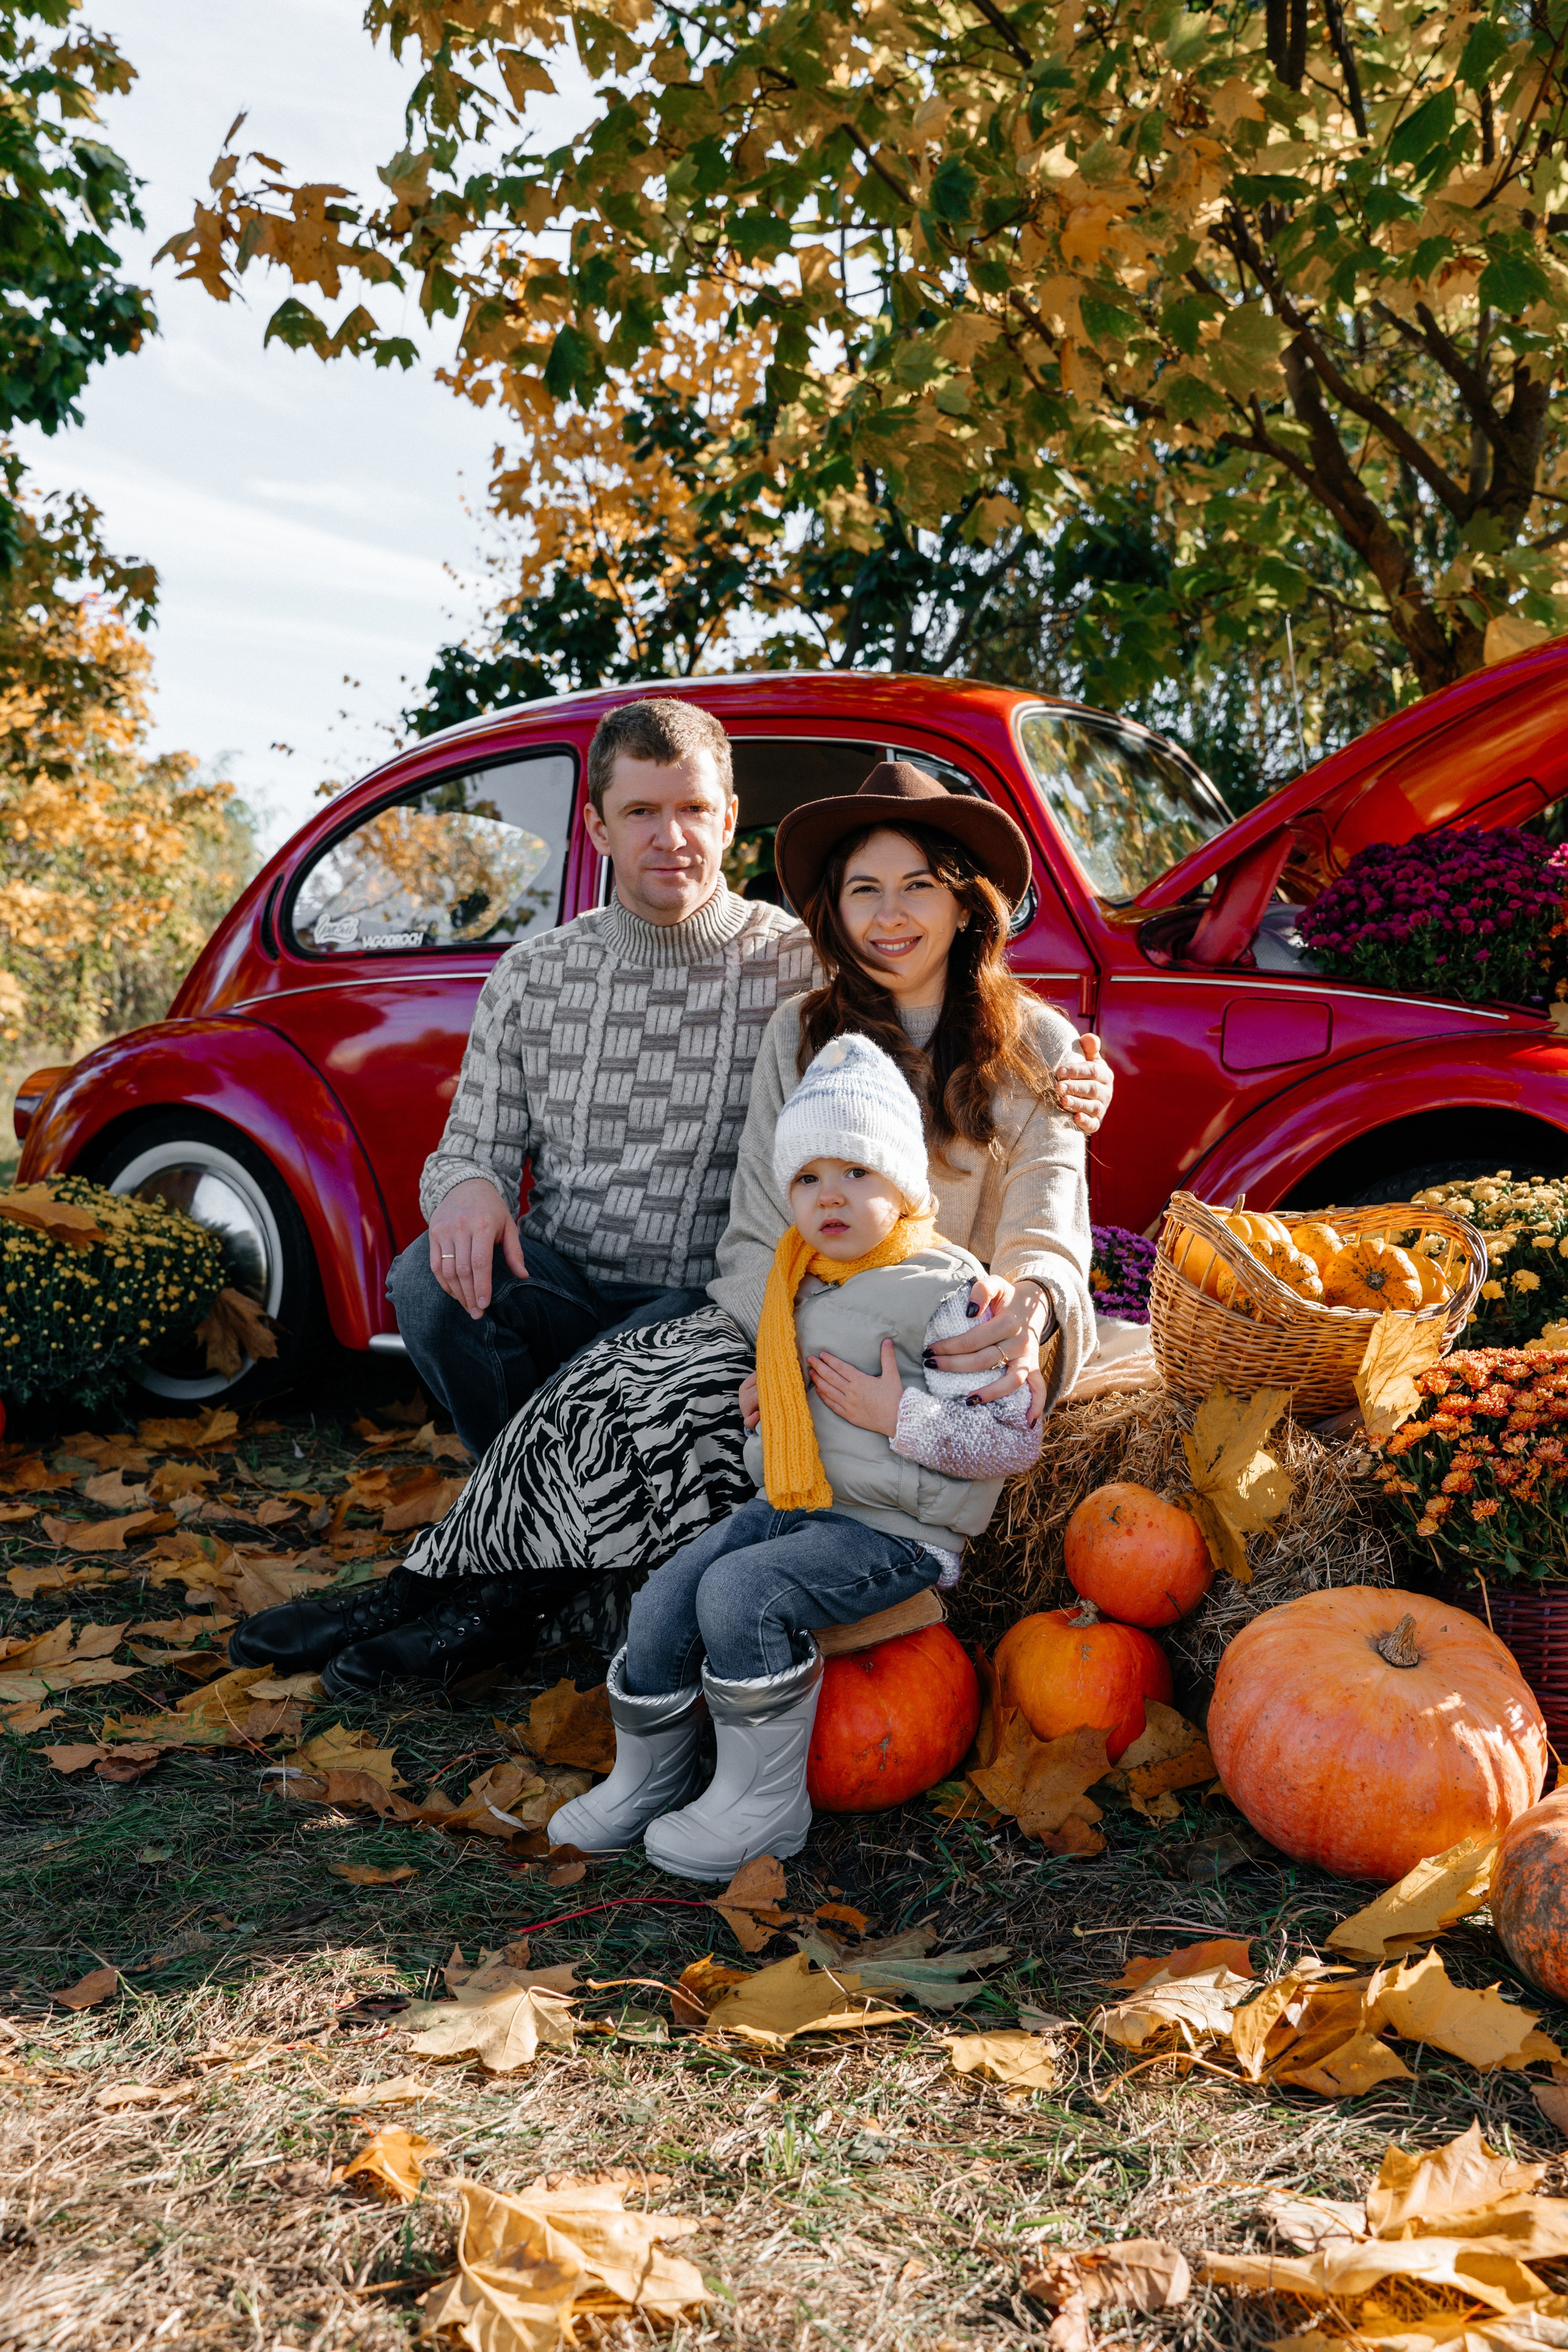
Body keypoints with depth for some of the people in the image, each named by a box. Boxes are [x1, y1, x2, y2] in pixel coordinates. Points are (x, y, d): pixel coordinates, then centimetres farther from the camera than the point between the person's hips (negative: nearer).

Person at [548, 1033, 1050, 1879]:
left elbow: (1015, 1438, -16)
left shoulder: (947, 1292, -15)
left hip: (894, 1532, -8)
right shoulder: (803, 1284, 10)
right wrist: (767, 1398, 11)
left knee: (739, 1593, -25)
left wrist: (897, 1415, -21)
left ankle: (763, 1803, -7)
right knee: (667, 1595, -5)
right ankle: (646, 1782, 17)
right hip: (793, 1503, 8)